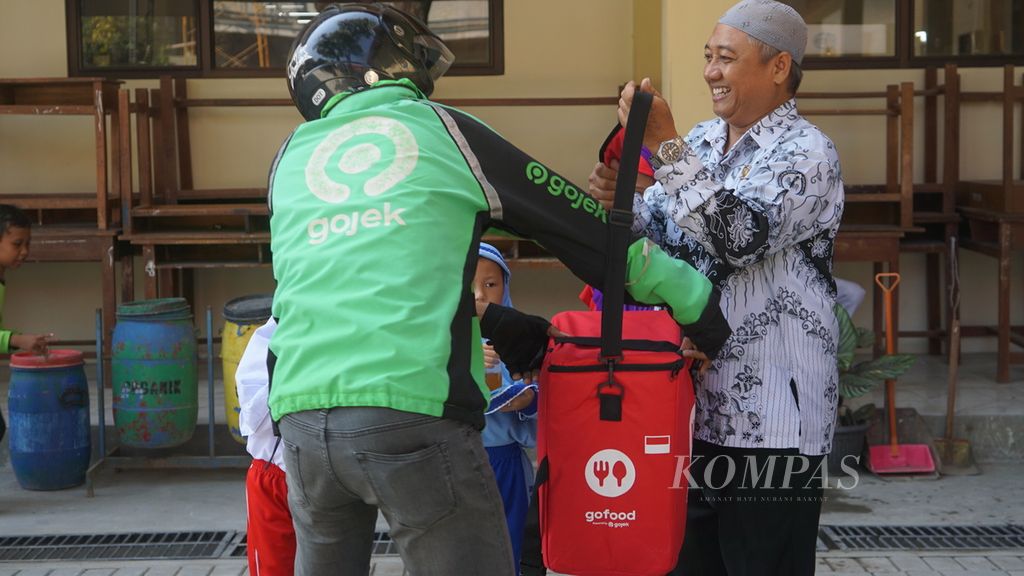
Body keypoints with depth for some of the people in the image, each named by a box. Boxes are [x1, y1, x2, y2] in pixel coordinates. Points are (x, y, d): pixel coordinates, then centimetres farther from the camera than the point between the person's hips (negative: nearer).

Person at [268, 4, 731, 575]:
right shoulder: (443, 130, 8)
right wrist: (697, 304, 18)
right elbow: (592, 228, 10)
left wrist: (491, 321, 30)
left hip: (302, 416, 5)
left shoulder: (292, 157, 19)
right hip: (414, 415, -4)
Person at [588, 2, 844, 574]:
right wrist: (619, 198, -7)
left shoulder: (807, 153, -10)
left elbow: (741, 235, -25)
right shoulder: (703, 141, 11)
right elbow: (662, 234, 14)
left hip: (769, 416, -7)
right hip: (695, 401, 7)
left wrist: (665, 145, -26)